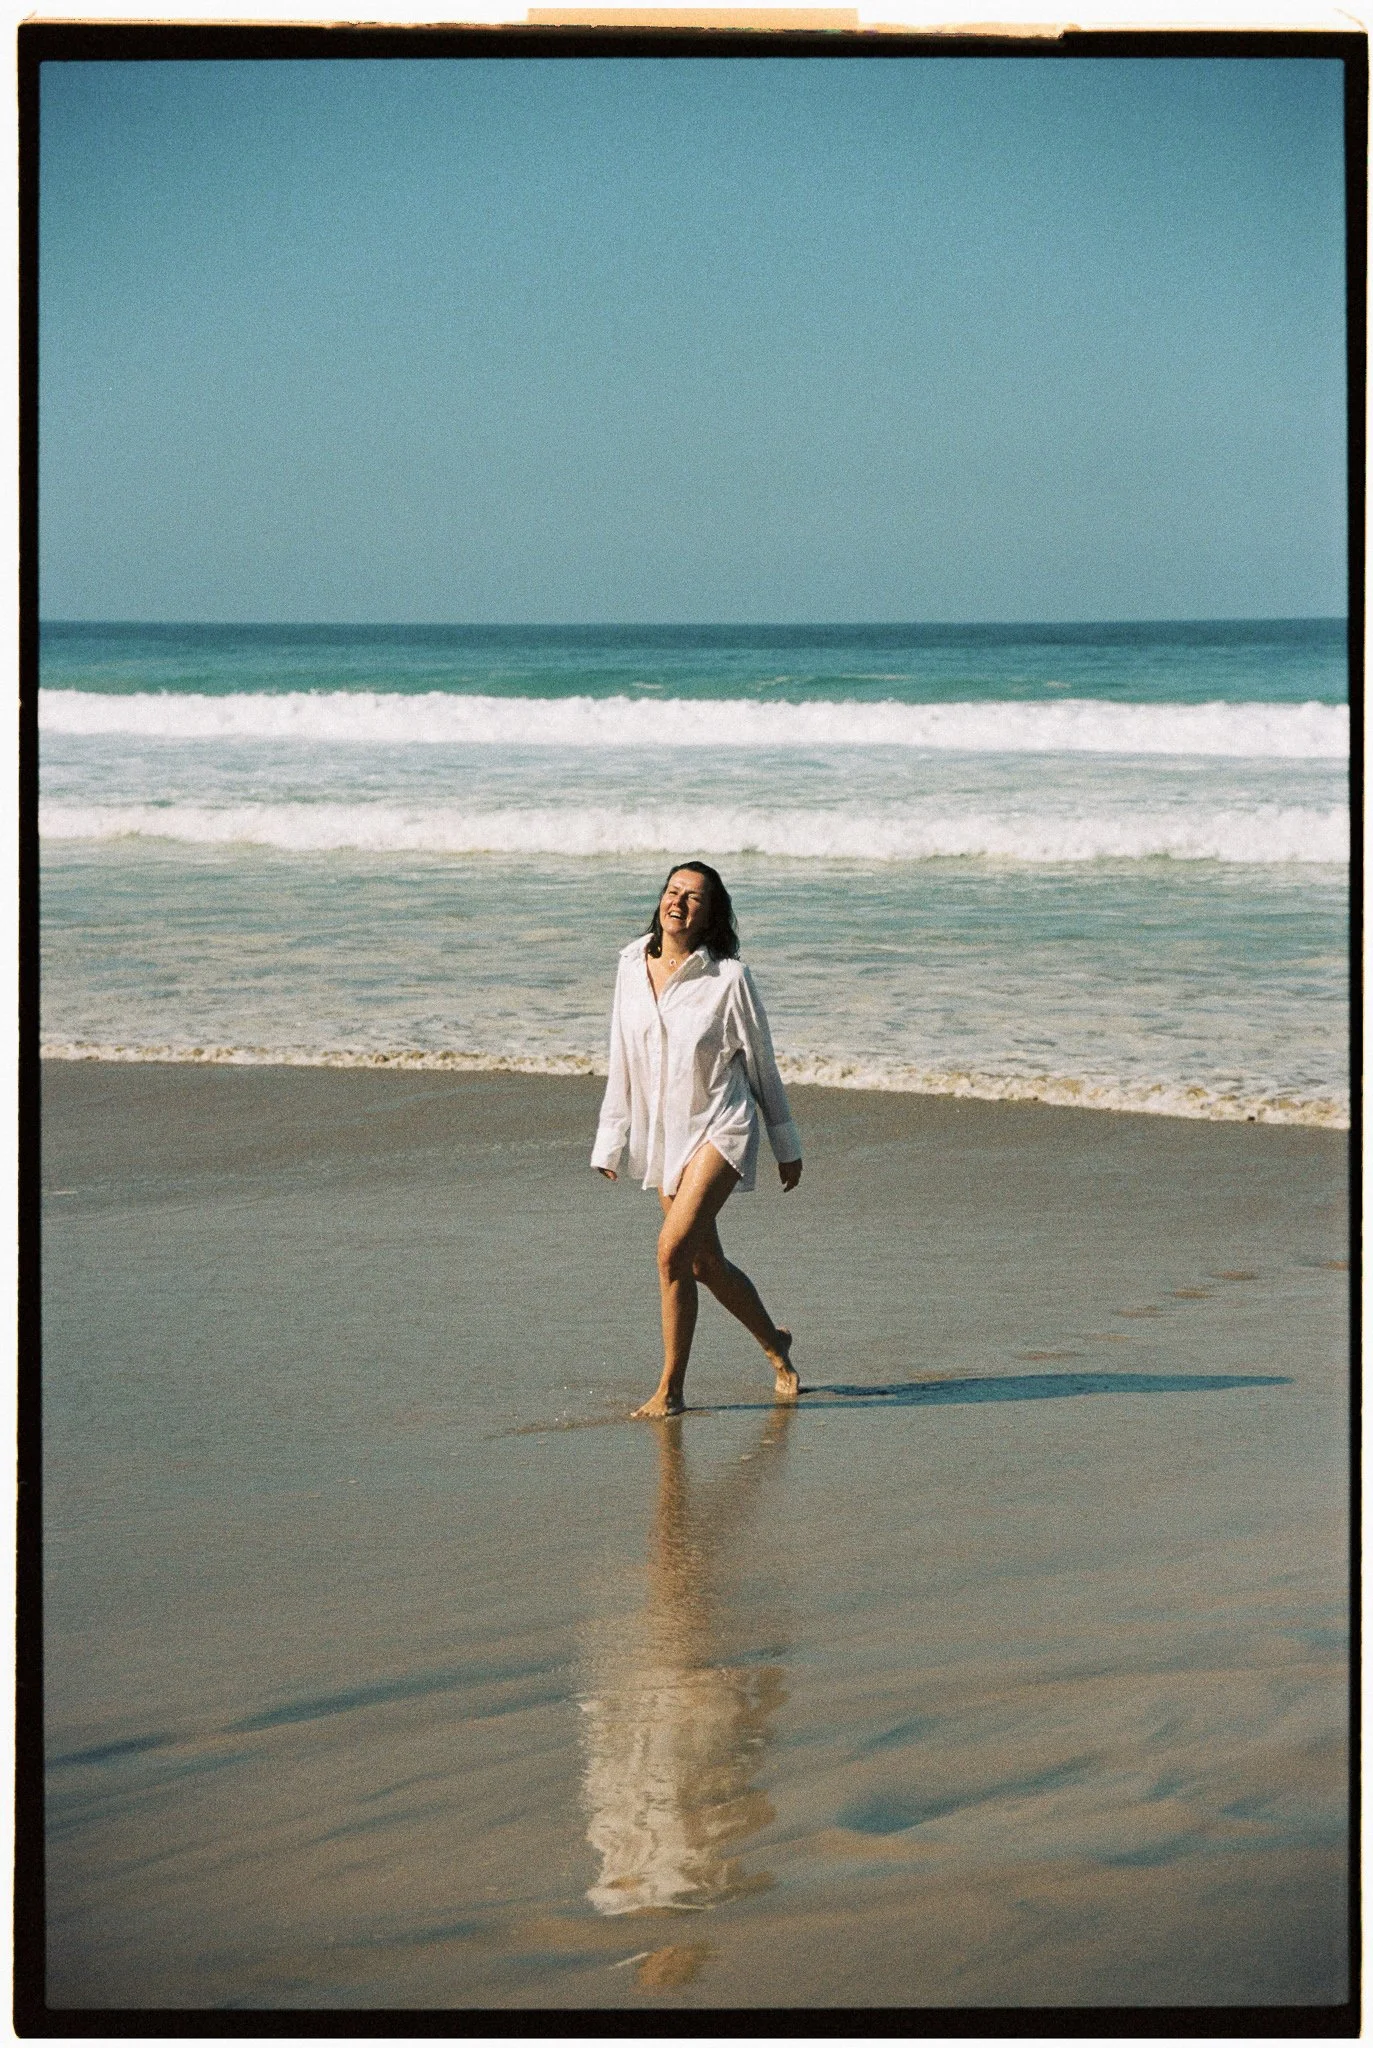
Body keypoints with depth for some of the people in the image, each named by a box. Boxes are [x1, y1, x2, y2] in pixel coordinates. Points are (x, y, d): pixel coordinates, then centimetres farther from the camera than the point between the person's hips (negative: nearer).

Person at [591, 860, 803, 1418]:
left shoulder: (728, 977, -11)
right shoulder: (633, 964, 2)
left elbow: (761, 1064, -2)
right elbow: (622, 1059, 10)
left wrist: (786, 1146, 4)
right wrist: (609, 1142, 11)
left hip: (721, 1127, -6)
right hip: (663, 1135, 6)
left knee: (673, 1250, -19)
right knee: (705, 1264, 14)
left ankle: (670, 1389, -7)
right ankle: (775, 1345, 41)